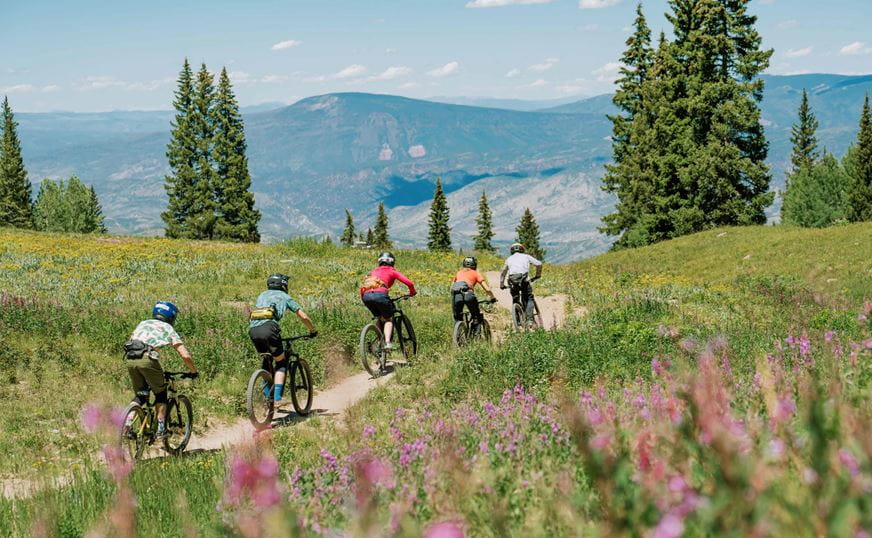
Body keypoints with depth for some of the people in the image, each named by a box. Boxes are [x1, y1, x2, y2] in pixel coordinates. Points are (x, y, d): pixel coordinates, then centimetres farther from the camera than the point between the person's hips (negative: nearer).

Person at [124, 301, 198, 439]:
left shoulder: (143, 324, 30)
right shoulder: (168, 329, 17)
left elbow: (130, 343, 29)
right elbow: (185, 355, 11)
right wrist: (193, 371, 26)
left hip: (130, 360, 4)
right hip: (147, 359, -4)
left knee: (139, 396, 21)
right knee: (160, 394, 16)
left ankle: (128, 424, 6)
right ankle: (161, 429, 11)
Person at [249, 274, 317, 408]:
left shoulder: (262, 295, 33)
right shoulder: (284, 297, 20)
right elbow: (303, 317, 19)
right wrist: (313, 331, 36)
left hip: (253, 330, 5)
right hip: (269, 328, -4)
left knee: (266, 361, 27)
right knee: (281, 363, 11)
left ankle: (267, 396, 21)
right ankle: (277, 398, -3)